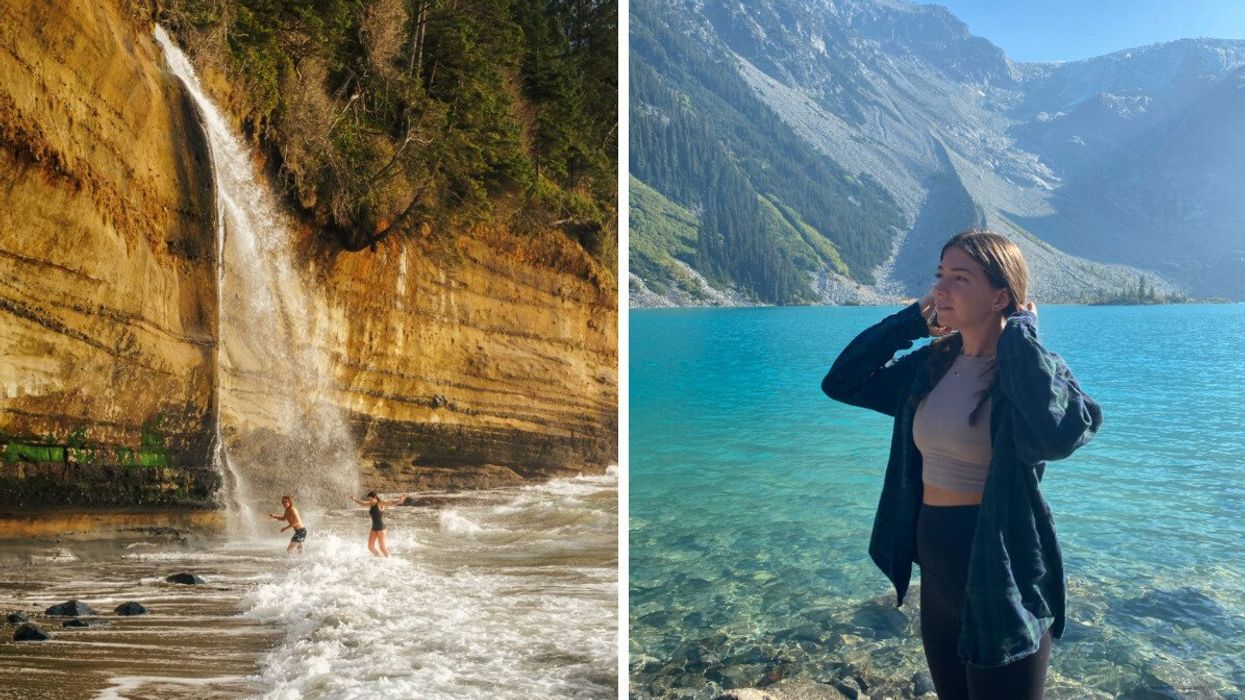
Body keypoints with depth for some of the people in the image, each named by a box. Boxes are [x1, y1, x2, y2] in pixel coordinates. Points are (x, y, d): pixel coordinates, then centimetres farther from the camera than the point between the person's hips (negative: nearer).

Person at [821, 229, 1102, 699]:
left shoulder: (1034, 370, -15)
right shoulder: (931, 366, 3)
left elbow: (1058, 434, -38)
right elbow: (841, 382, 5)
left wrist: (1019, 332, -24)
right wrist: (914, 320, 0)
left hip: (1001, 584, -6)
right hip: (937, 576, 7)